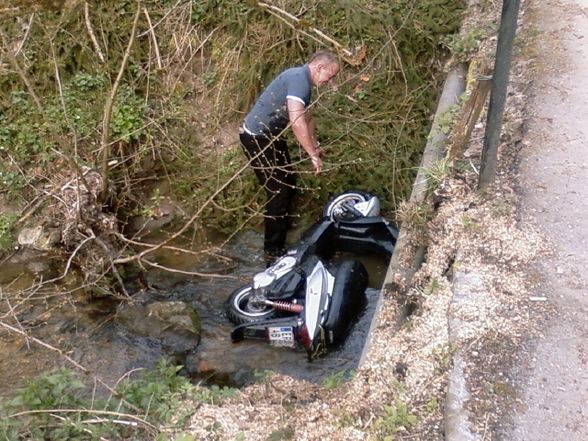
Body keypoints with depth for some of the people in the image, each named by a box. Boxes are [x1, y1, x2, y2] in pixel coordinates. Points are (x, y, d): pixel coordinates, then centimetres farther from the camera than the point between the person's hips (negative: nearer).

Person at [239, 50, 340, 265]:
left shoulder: (303, 81, 11)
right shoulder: (298, 78, -21)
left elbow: (306, 116, 27)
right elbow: (296, 120, -32)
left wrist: (315, 144, 35)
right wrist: (313, 155, -28)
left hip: (271, 136, 10)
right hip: (257, 138, -10)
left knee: (289, 184, 19)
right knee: (278, 192, -8)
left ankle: (283, 224, 40)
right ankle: (273, 252, -1)